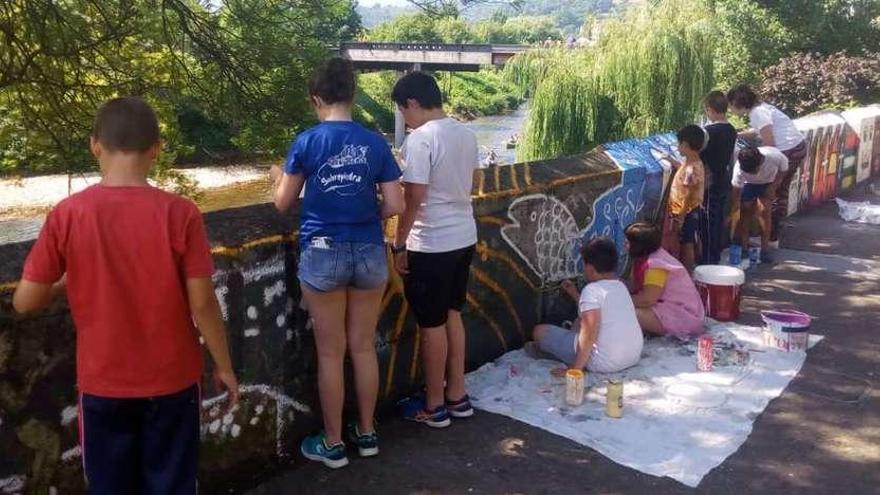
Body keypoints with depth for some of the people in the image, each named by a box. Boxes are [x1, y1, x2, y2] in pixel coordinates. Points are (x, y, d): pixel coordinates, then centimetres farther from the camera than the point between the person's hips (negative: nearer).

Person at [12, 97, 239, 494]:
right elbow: (202, 303, -12)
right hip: (172, 380, -1)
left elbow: (26, 301, -7)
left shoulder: (67, 214, -11)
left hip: (102, 383, 1)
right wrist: (224, 366, 1)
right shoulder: (180, 213, -15)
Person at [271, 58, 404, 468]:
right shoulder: (375, 143, -2)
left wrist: (280, 177, 22)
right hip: (369, 253, 2)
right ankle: (367, 433, 28)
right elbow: (394, 207, -3)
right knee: (364, 348, 15)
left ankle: (332, 444, 20)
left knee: (331, 353, 8)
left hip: (323, 253, -2)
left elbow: (283, 203, 2)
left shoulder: (307, 142, -7)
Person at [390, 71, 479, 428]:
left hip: (431, 244, -8)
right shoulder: (466, 134, 6)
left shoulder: (419, 140, -18)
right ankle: (457, 396, 28)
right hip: (464, 237, 8)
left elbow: (413, 199, -20)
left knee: (431, 324, 5)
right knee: (452, 315, 18)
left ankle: (434, 406, 18)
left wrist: (399, 243, -11)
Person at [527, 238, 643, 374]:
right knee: (579, 321, 31)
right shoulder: (620, 286, 10)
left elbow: (590, 331, -26)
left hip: (605, 363, -9)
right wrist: (575, 295, 33)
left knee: (540, 331, 5)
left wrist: (575, 369, -21)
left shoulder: (592, 289, -16)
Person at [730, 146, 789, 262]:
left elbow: (783, 170, -12)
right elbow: (736, 193, -27)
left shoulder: (776, 157, -37)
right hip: (748, 183, 0)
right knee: (745, 211, -8)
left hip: (768, 183, 0)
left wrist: (773, 187, -19)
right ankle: (743, 248, 3)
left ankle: (764, 250, -7)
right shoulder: (739, 168, -37)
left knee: (764, 211, -12)